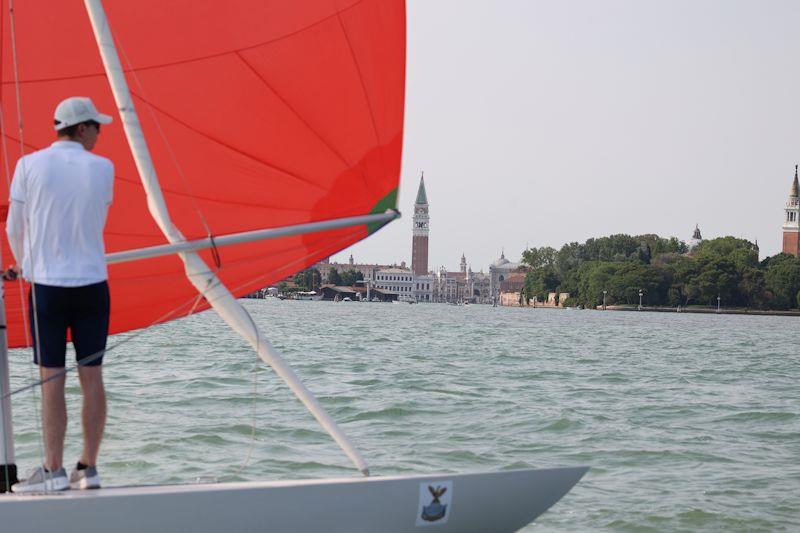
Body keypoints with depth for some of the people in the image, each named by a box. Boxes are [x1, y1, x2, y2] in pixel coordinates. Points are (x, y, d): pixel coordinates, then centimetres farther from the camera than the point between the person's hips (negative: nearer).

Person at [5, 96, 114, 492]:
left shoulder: (30, 165, -3)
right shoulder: (103, 168, 2)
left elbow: (14, 228, 4)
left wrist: (24, 264, 25)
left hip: (47, 285, -2)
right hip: (93, 282, 2)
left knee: (52, 380, 0)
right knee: (92, 377, 6)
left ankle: (53, 471, 1)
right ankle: (88, 468, 9)